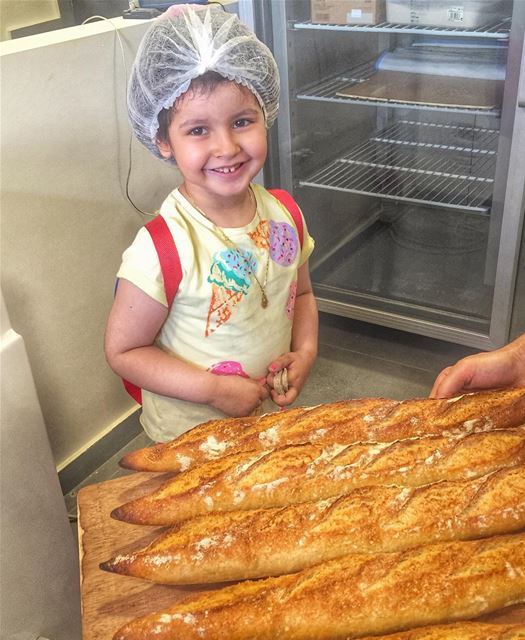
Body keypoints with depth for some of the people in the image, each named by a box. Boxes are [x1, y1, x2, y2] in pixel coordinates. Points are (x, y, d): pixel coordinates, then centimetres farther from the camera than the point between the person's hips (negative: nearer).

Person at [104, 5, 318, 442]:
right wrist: (213, 389, -24)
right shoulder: (162, 248, -27)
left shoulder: (283, 214, -9)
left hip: (276, 416, 5)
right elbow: (123, 351, -19)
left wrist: (306, 351, -10)